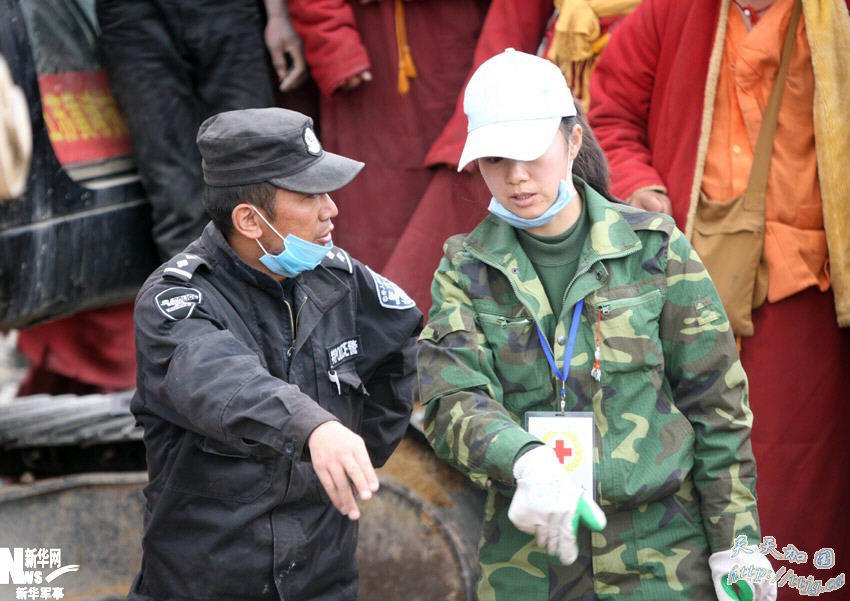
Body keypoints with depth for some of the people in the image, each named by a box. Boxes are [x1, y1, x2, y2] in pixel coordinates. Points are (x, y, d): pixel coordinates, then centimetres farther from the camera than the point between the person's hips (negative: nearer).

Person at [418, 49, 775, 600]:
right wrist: (526, 462, -32)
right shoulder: (466, 270, 1)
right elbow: (451, 403, -13)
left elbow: (717, 404, 1)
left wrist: (735, 541, -2)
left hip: (657, 554, -1)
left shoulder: (652, 248, -2)